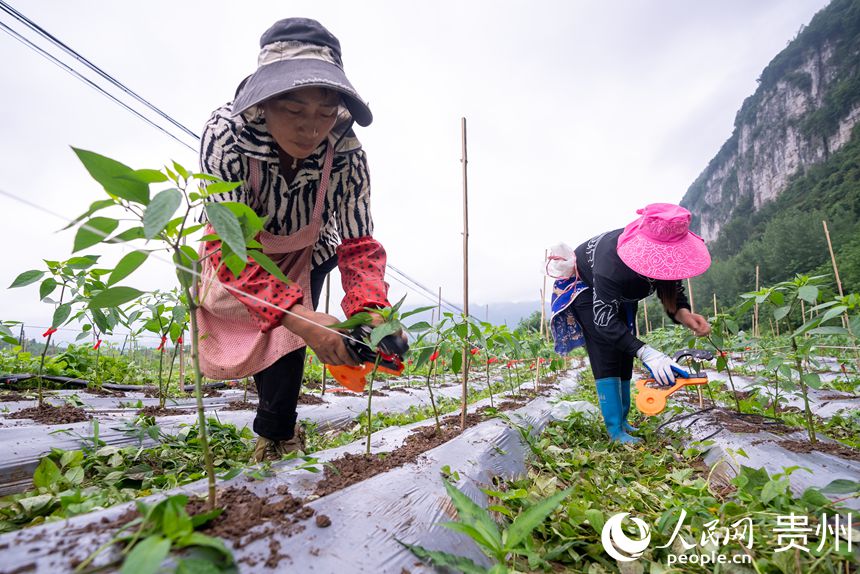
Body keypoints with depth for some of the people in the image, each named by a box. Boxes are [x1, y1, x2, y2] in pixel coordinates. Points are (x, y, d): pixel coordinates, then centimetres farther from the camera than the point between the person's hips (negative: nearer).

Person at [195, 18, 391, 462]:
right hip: (245, 256, 0)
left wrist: (370, 311, -48)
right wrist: (299, 317, -55)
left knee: (286, 338, -10)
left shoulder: (346, 151, -31)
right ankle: (283, 425, 34)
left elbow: (359, 246, -27)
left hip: (308, 254, 0)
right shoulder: (225, 134, -36)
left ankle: (275, 434, 16)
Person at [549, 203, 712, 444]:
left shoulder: (668, 255, -29)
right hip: (585, 285, -6)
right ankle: (616, 431, -12)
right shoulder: (612, 261, -46)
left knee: (624, 354, 4)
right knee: (606, 354, -17)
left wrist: (684, 314, -40)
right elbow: (604, 319, -42)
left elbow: (674, 292, -15)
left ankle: (622, 420, 15)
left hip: (621, 292, 6)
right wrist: (645, 353, -53)